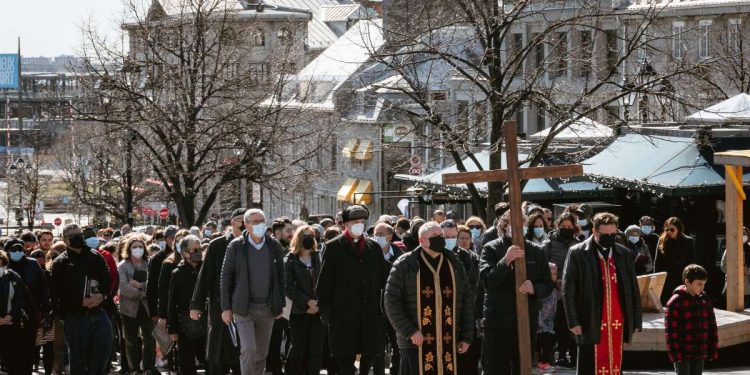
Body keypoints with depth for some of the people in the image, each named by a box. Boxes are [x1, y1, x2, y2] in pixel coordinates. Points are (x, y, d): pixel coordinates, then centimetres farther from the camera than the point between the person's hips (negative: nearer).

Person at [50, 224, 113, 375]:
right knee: (78, 357, 4)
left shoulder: (95, 257, 10)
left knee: (105, 346, -2)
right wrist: (81, 302, -19)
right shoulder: (60, 263, -1)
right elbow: (58, 294, -8)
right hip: (75, 316, -3)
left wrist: (102, 295, -13)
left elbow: (107, 279, 8)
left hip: (99, 313, 3)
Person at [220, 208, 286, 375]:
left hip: (268, 308, 3)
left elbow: (281, 277, 11)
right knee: (248, 350, -14)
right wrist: (226, 308, -4)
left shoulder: (274, 246, 5)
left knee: (262, 353, 9)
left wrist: (281, 305, 8)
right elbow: (226, 277, -1)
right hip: (244, 308, -3)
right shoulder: (236, 246, -4)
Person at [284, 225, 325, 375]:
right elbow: (289, 288, -6)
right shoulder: (290, 261, 1)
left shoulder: (318, 258, 10)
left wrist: (319, 304, -7)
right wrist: (308, 302, -14)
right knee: (298, 348, 3)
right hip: (299, 312, -2)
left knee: (316, 349, -2)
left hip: (318, 311, 2)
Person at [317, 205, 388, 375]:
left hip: (370, 312, 3)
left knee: (370, 354, 5)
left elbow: (383, 278, 13)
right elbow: (325, 282, -1)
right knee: (345, 356, -1)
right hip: (344, 313, -3)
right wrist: (325, 310, -6)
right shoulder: (334, 247, 1)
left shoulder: (374, 247, 12)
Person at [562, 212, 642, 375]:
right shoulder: (577, 254, -2)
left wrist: (636, 321, 8)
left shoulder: (624, 254, 9)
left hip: (618, 324, 4)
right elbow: (568, 290, -3)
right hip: (590, 324, -4)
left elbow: (633, 289, 12)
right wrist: (573, 322, -9)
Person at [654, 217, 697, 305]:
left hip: (682, 280, -2)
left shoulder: (688, 242, 1)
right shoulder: (662, 241, 7)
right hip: (665, 281, 2)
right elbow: (657, 263, 8)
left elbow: (692, 263, 1)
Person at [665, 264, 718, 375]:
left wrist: (713, 351, 8)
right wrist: (675, 354, -17)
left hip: (700, 353, 6)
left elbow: (712, 326, 12)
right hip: (682, 354, -6)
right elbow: (671, 330, -13)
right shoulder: (675, 302, -11)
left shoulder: (705, 300, 7)